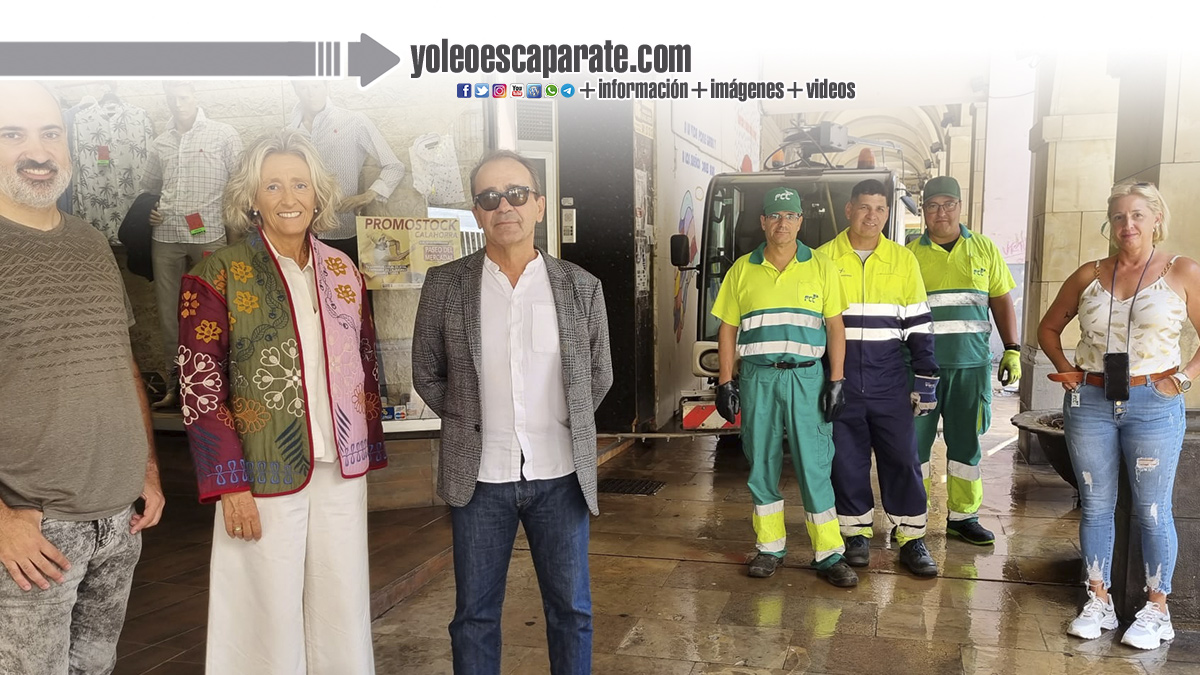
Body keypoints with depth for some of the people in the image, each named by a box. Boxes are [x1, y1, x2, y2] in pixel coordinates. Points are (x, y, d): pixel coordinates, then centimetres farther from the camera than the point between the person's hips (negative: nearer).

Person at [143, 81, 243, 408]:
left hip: (209, 237, -4)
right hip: (166, 237, 4)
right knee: (169, 312, 7)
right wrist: (147, 210, 6)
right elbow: (148, 187, 27)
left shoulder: (224, 135, 3)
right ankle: (175, 384, 16)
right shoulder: (160, 143, 15)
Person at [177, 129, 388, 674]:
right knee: (270, 617, 7)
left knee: (343, 612, 12)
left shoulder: (342, 272, 8)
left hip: (343, 471, 4)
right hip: (267, 474, -4)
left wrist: (370, 456, 10)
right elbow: (199, 385, -8)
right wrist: (230, 485, -12)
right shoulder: (218, 274, -6)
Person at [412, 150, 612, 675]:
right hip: (479, 476, 0)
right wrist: (469, 424, 4)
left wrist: (569, 426, 6)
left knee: (572, 610, 13)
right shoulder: (445, 286, -2)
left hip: (560, 474, 1)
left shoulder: (581, 287, 0)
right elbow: (426, 374, 7)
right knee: (474, 615, 12)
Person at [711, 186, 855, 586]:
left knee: (815, 464, -1)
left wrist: (836, 381, -3)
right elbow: (727, 329, 8)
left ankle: (829, 553, 7)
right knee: (762, 463, 7)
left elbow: (835, 327, 4)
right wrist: (725, 382, 3)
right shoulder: (741, 271, 6)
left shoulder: (822, 267, 3)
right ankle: (769, 547, 20)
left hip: (807, 377, -1)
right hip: (757, 377, 2)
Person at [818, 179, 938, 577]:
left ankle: (911, 538, 11)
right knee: (847, 459, 5)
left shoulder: (903, 260, 6)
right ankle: (857, 533, 19)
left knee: (902, 457, 1)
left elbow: (919, 323, 7)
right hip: (839, 378, 0)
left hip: (890, 379, 1)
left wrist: (925, 378, 2)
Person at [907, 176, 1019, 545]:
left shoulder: (984, 249, 9)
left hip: (971, 365, 2)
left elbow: (1002, 301, 11)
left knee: (966, 442, 9)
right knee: (915, 440, 1)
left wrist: (1012, 350, 3)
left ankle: (963, 515, 21)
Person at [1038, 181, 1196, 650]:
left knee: (1152, 512, 5)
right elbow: (1049, 327, 16)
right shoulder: (1090, 275, 6)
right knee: (1096, 506, 10)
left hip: (1153, 405, -3)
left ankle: (1156, 610, 21)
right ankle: (1098, 602, 23)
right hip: (1090, 403, 3)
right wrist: (1065, 368, 4)